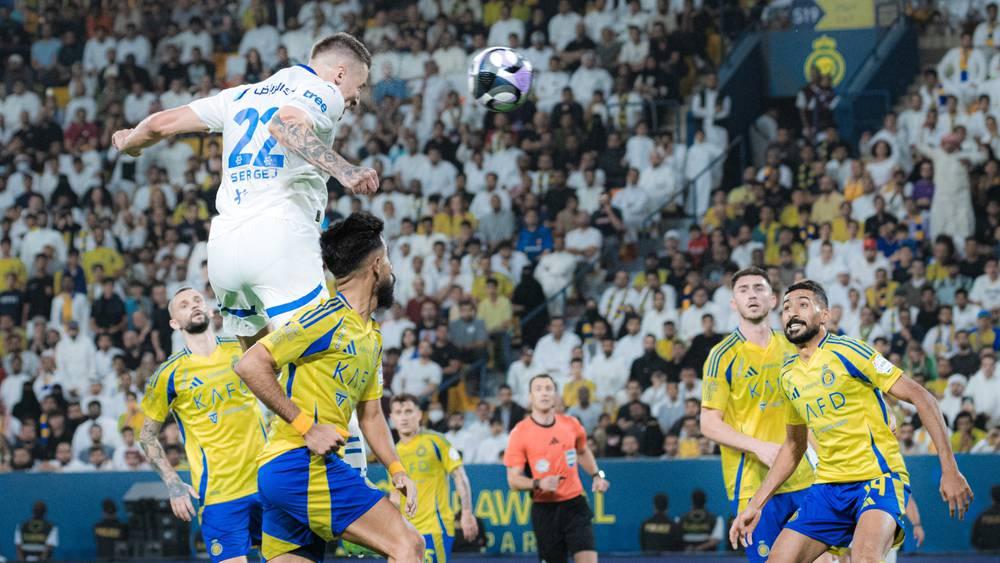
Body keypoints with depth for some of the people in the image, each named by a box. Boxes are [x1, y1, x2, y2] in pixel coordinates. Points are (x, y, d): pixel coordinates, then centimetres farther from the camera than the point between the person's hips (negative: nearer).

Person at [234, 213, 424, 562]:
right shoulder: (328, 317, -10)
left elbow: (370, 415, 28)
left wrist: (395, 468, 11)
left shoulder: (371, 336, 21)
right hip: (300, 464, -10)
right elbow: (250, 365, -16)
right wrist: (307, 426, -18)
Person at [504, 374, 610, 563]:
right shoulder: (520, 433, -7)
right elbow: (513, 480, -7)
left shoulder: (571, 424, 4)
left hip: (575, 504, 2)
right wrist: (538, 484, -25)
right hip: (545, 510, -2)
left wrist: (597, 475, 12)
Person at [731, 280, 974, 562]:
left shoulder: (847, 351, -9)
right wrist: (754, 505, 19)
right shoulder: (788, 375, 12)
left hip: (879, 478, -7)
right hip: (828, 484, 7)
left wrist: (949, 469, -16)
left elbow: (921, 398, -11)